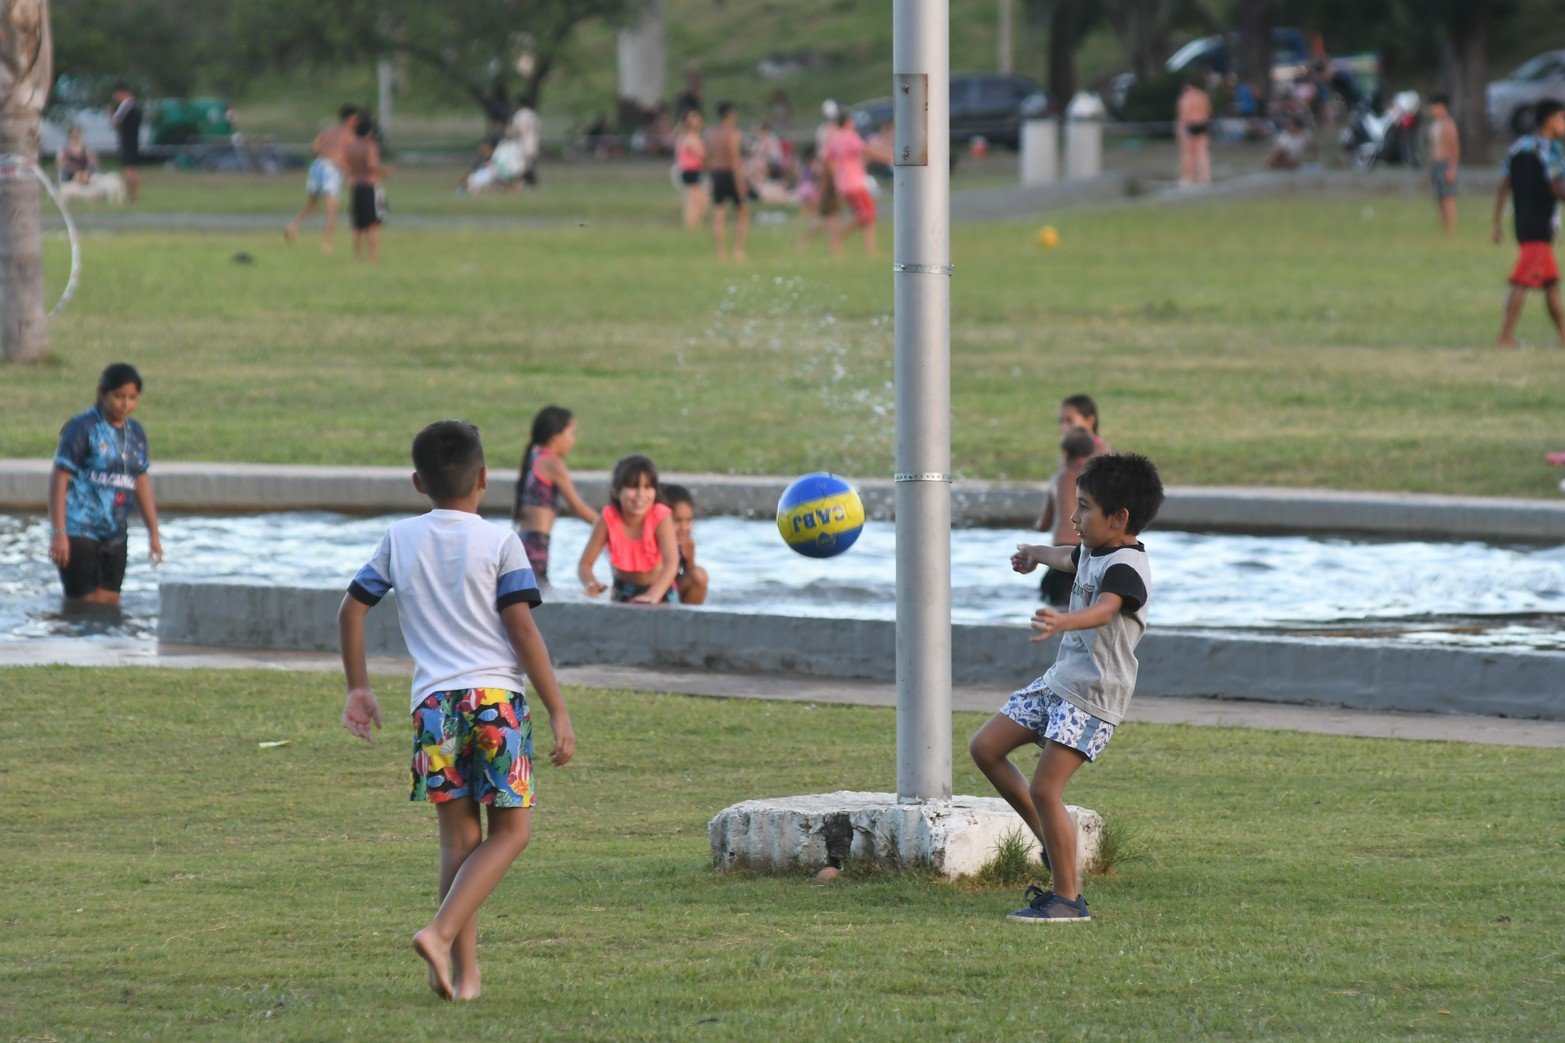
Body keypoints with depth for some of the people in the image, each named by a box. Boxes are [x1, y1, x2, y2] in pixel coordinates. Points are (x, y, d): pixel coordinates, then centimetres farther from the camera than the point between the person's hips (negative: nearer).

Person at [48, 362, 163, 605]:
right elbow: (59, 478, -10)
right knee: (85, 602, -8)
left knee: (110, 603, 4)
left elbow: (142, 483, 19)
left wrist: (154, 533, 17)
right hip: (80, 531, -6)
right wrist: (58, 534, -15)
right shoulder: (83, 428, -8)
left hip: (114, 536, 6)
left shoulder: (135, 433, 11)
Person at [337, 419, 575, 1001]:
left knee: (458, 838, 10)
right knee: (510, 831, 6)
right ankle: (442, 932, -13)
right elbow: (523, 630, -4)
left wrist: (358, 688, 27)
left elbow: (351, 610, 14)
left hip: (433, 702, 3)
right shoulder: (499, 543, 1)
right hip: (497, 697, -3)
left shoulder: (399, 540, 11)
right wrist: (558, 714, -2)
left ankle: (465, 971, 5)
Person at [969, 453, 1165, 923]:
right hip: (1058, 681, 10)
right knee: (985, 748, 10)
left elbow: (1104, 611, -41)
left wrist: (1064, 622, -61)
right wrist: (1034, 554, 59)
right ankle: (1053, 844, 17)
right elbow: (1069, 558, 38)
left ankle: (1068, 897, -4)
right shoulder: (1094, 554, 11)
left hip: (1093, 696, -10)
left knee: (1044, 788, -14)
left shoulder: (1126, 567, -19)